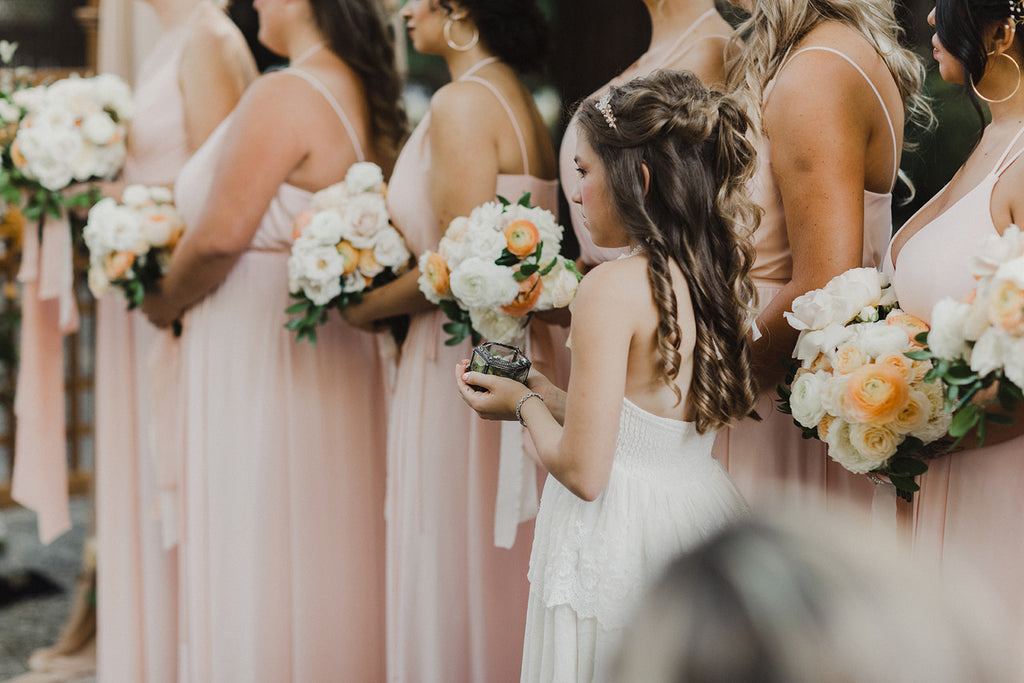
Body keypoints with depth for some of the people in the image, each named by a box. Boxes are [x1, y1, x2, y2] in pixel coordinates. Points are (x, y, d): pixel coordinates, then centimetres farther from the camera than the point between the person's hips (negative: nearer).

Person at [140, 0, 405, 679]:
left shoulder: (282, 98, -18)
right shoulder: (364, 97, 8)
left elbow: (220, 235, -22)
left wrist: (166, 302, -4)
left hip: (260, 349, -9)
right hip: (337, 348, 9)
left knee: (255, 558, 1)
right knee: (322, 557, 16)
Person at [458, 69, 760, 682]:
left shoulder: (614, 287, -19)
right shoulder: (717, 276, 2)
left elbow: (583, 472, -19)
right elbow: (652, 422, 9)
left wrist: (525, 405, -1)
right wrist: (543, 393, 14)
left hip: (616, 539, -7)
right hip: (701, 515, 7)